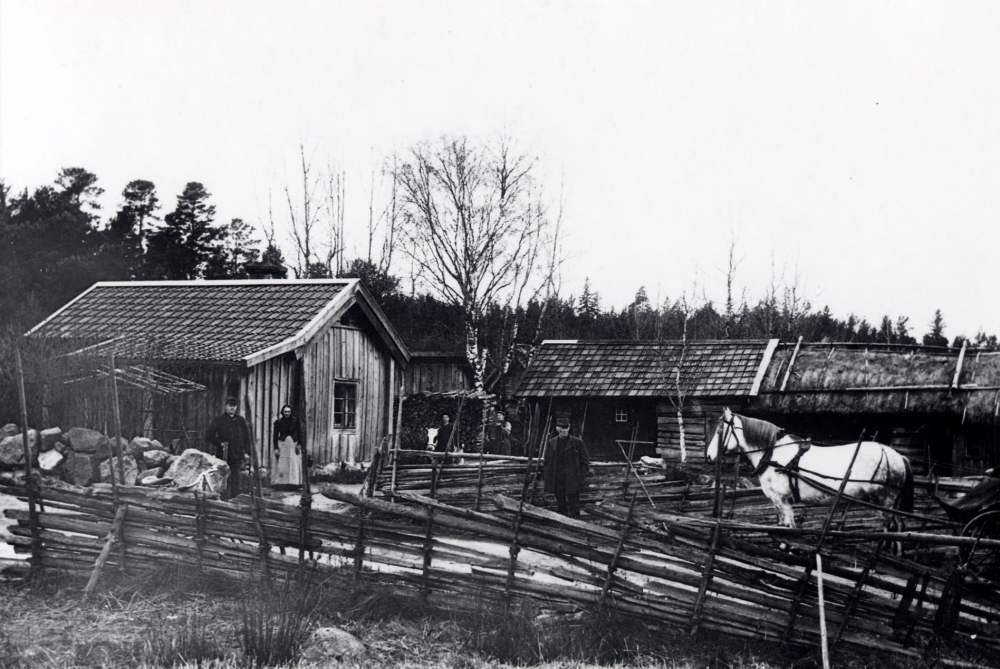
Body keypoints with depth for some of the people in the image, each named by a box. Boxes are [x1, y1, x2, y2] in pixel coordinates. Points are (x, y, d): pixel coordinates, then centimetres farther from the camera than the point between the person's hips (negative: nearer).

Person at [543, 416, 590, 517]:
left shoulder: (577, 443, 1)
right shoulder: (551, 443, 10)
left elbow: (585, 462, 5)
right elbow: (547, 462, 15)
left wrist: (580, 478, -5)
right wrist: (548, 478, 5)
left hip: (572, 482, -3)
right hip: (557, 483, 3)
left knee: (574, 509, -4)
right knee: (561, 508, 7)